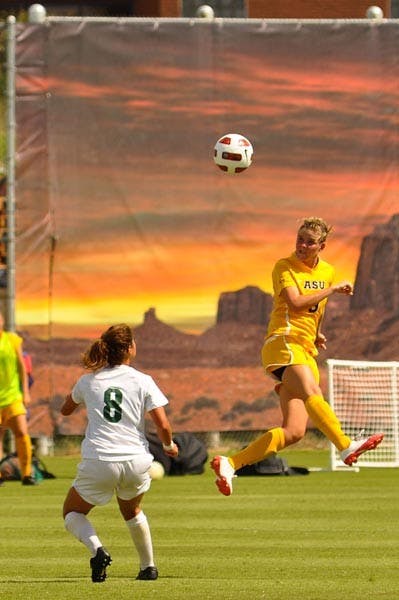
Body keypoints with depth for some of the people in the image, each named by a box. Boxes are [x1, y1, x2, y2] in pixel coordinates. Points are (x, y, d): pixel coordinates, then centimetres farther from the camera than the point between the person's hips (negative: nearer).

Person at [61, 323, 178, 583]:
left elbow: (66, 410, 24)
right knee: (131, 510, 31)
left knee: (72, 512, 17)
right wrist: (169, 445, 15)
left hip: (99, 462, -1)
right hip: (136, 461, 1)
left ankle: (96, 548, -12)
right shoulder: (143, 381, 1)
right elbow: (163, 425, -4)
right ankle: (149, 566, 31)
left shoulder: (89, 381, 6)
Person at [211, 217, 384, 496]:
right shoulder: (285, 267, -1)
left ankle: (230, 464, -1)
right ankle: (347, 446, -52)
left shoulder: (327, 271, 18)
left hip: (306, 352, 7)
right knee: (312, 393, -35)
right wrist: (332, 289, -9)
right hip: (284, 342, -7)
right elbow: (296, 303, -16)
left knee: (293, 431, -5)